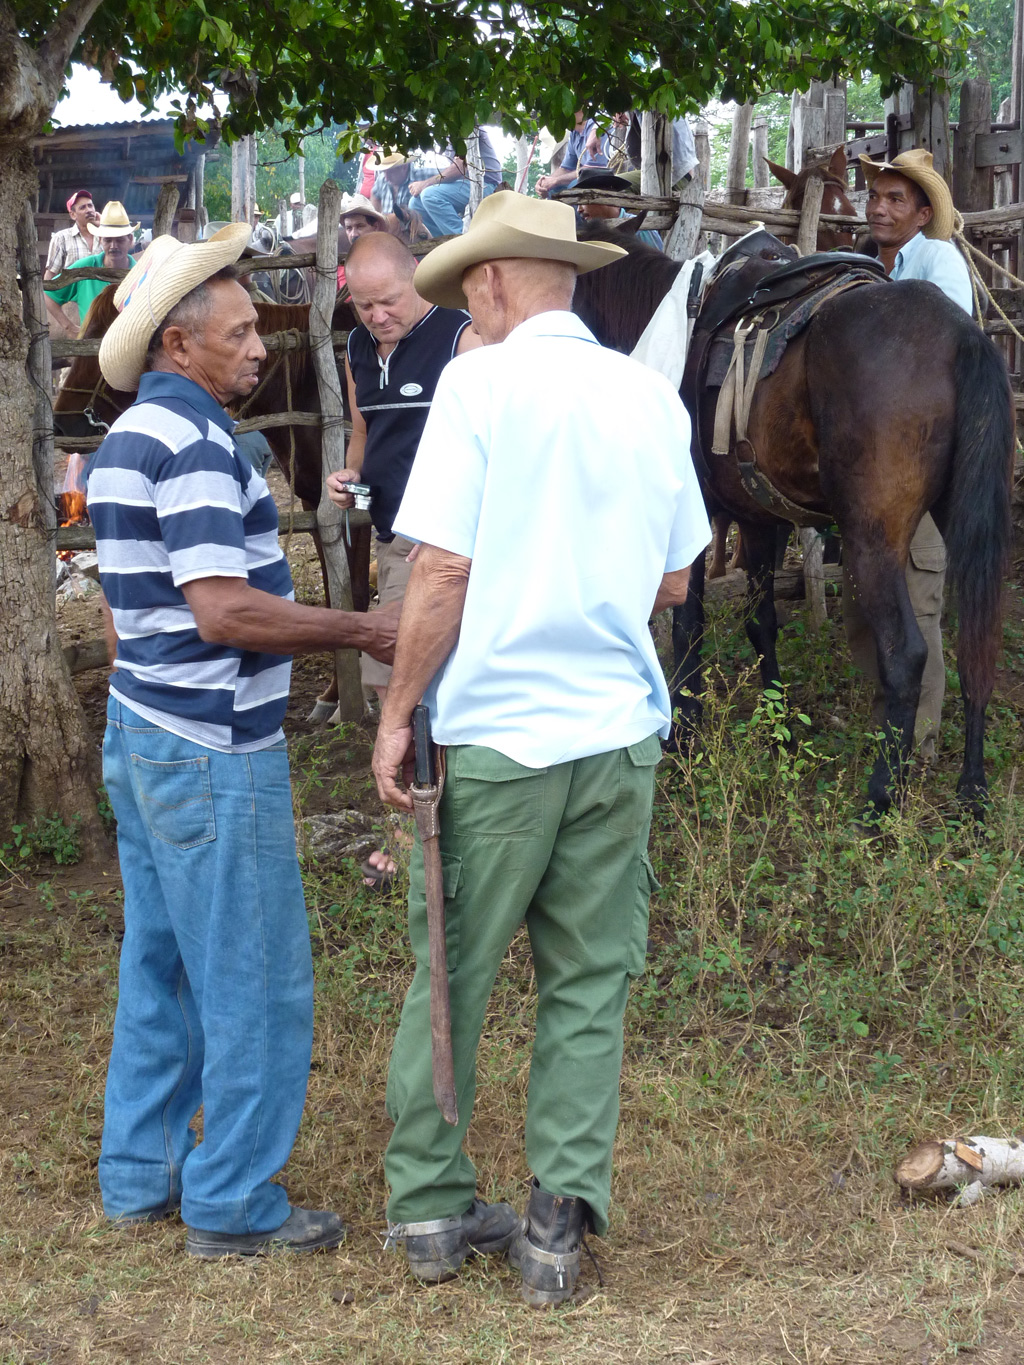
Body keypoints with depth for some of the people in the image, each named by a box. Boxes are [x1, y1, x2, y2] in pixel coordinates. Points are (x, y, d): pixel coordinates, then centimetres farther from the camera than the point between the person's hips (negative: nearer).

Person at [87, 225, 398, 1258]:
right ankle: (232, 1204, 9)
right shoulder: (193, 442, -17)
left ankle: (139, 1174, 27)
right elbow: (223, 607, -25)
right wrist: (364, 631, -19)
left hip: (142, 734, 10)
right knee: (256, 982, 0)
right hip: (211, 750, -10)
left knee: (160, 967, 17)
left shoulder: (124, 442, 14)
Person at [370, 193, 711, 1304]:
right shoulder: (653, 397, 6)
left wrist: (397, 714, -4)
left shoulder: (479, 383, -7)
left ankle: (430, 1209, 20)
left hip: (495, 734, -3)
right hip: (619, 731, 4)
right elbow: (675, 582, 13)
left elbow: (443, 570, -13)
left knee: (450, 977, 10)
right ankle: (558, 1219, 11)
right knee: (588, 986, 11)